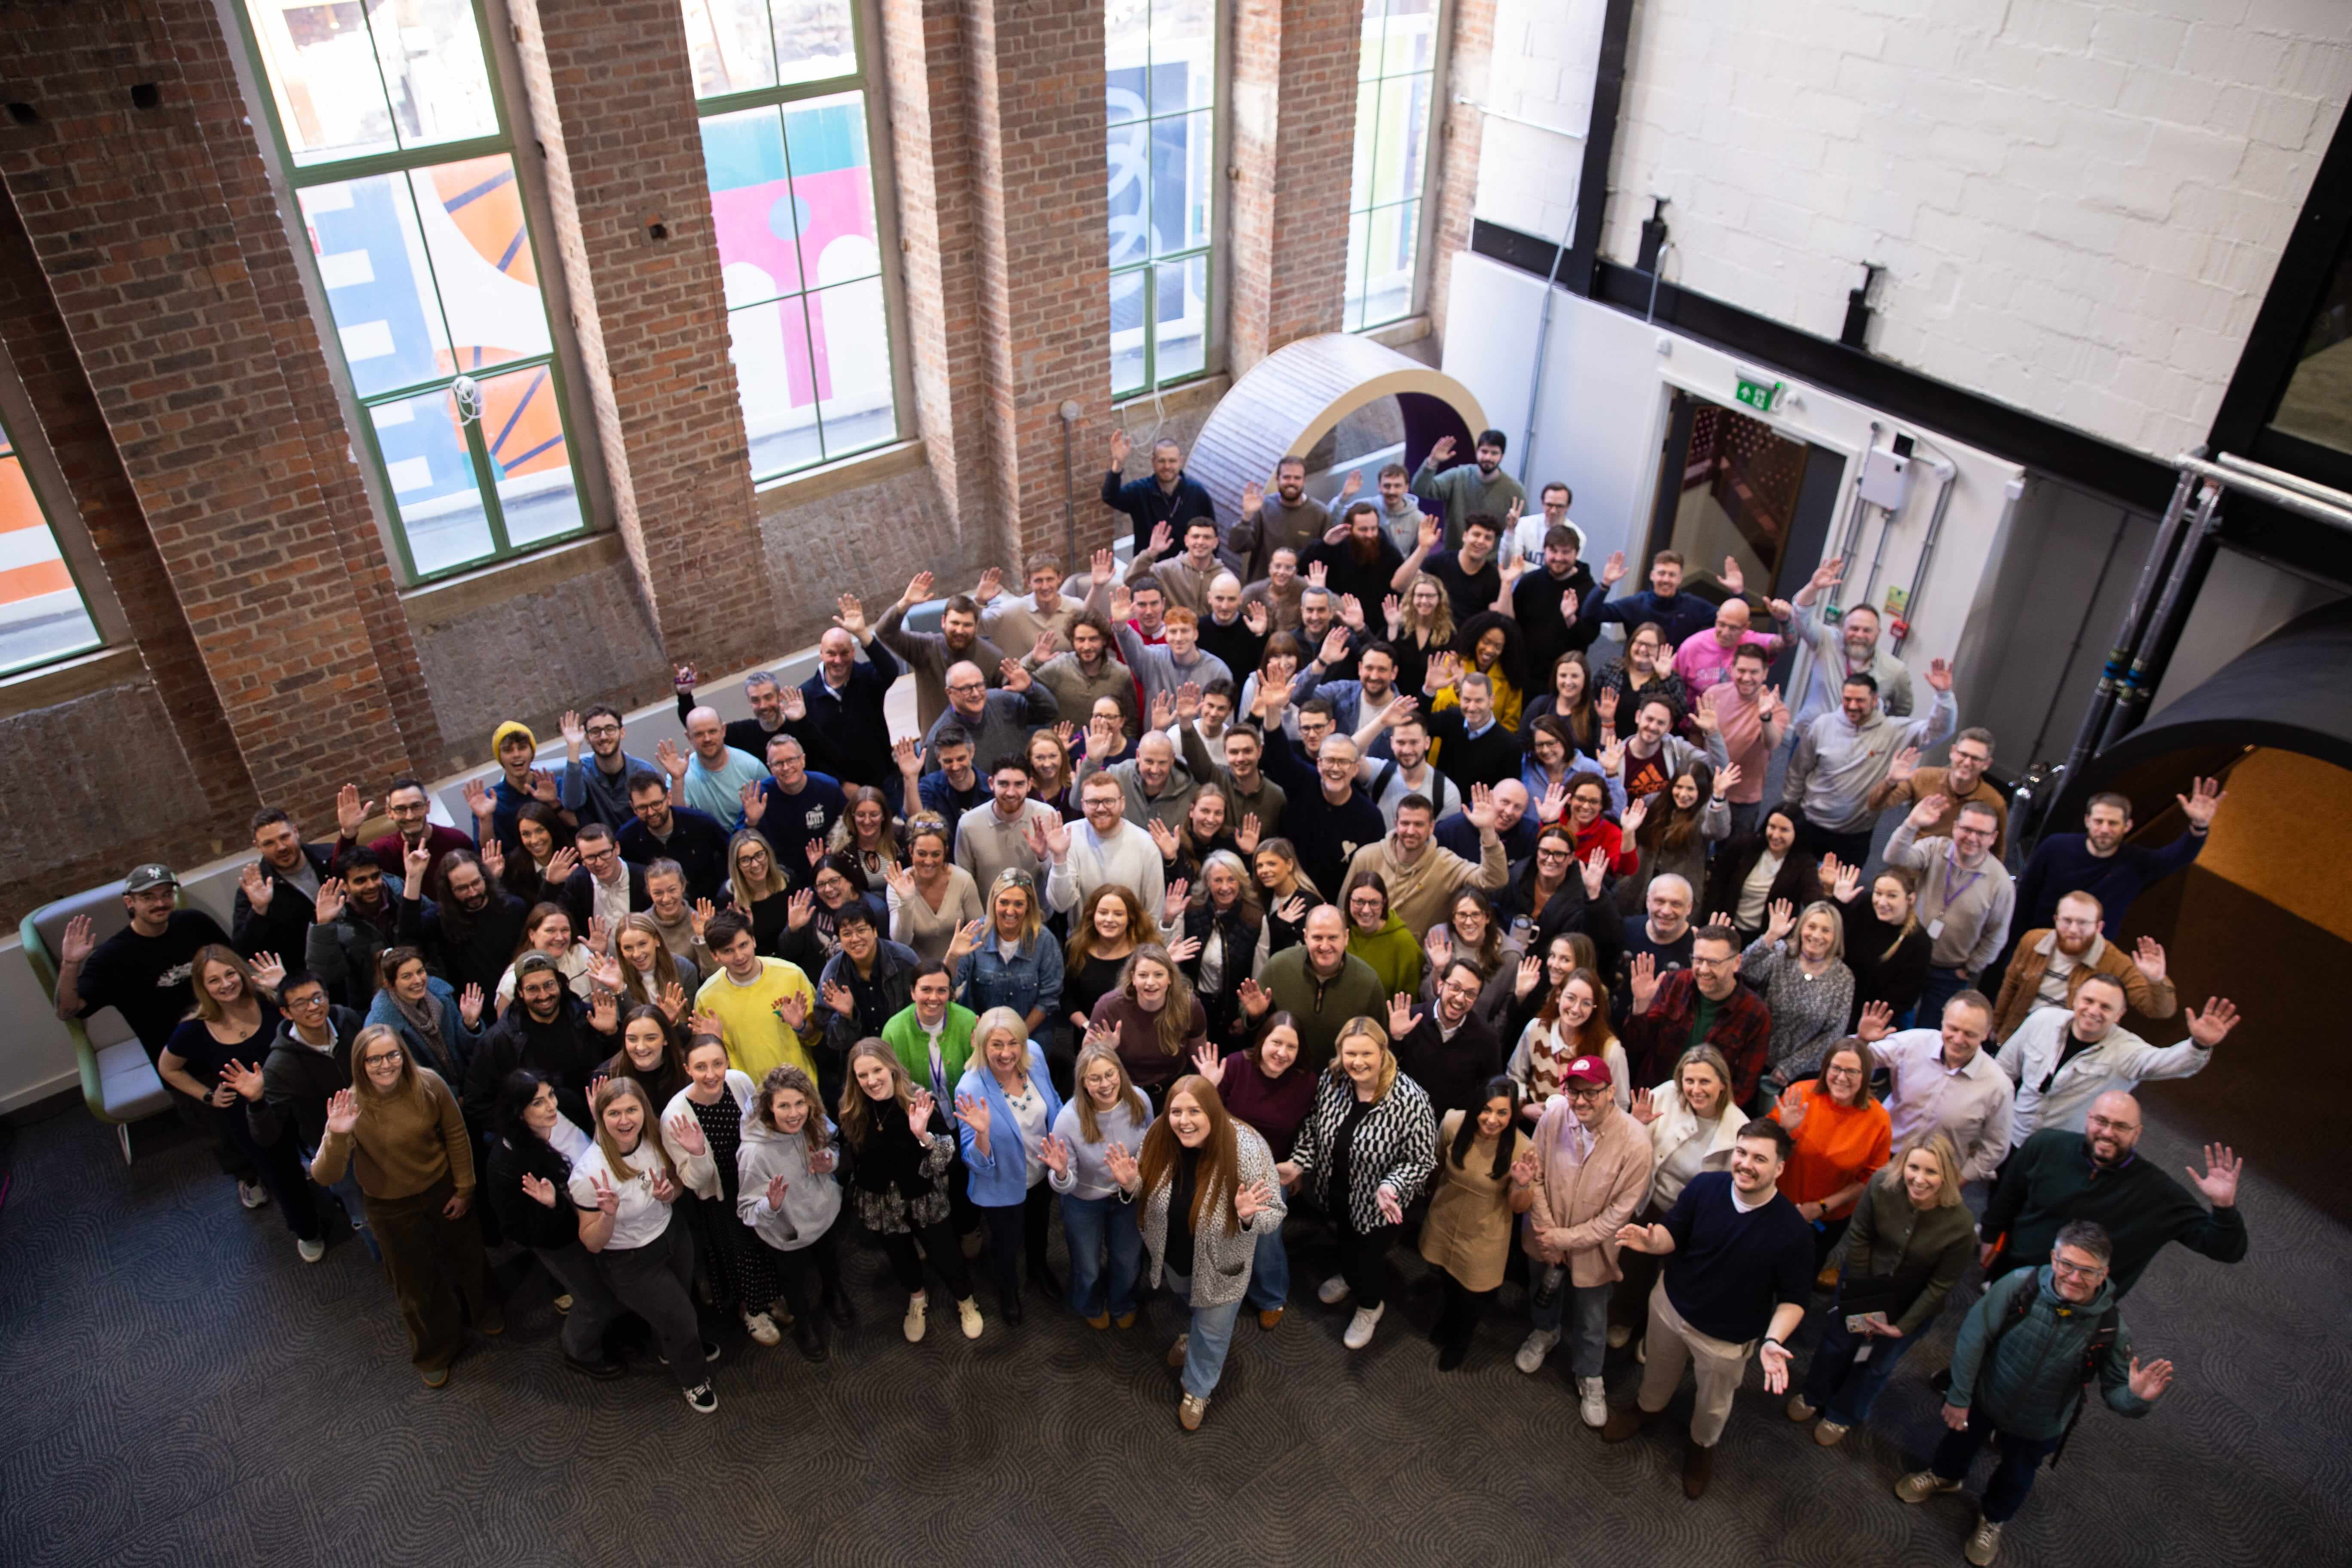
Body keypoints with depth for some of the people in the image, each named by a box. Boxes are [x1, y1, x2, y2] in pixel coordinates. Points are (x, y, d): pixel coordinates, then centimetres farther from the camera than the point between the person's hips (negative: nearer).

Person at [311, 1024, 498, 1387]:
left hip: (443, 1190, 1)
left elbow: (456, 1135, -9)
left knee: (467, 1258, 25)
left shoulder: (428, 1084, -24)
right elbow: (325, 1178, -33)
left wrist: (464, 1188, -3)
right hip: (393, 1208, -1)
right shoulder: (352, 1106, -27)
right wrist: (337, 1136, -51)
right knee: (417, 1283, 19)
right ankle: (434, 1354, 48)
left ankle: (483, 1310, 60)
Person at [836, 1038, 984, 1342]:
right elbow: (848, 1160, 3)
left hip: (924, 1201, -2)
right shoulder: (852, 1110, -17)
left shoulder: (920, 1103, -25)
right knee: (900, 1258, 24)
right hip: (880, 1205, 3)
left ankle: (966, 1301, 43)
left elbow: (948, 1158, -28)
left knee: (946, 1257, 11)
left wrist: (923, 1135, -43)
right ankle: (917, 1300, 55)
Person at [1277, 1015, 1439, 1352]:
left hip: (1378, 1203, -4)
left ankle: (1370, 1305, 52)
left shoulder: (1410, 1100, -32)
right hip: (1336, 1192, 4)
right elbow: (1313, 1126, 0)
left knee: (1370, 1253, 19)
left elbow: (1422, 1160, -23)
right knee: (1345, 1240, 31)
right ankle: (1349, 1276, 65)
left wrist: (1391, 1187, -37)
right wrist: (1299, 1163, -11)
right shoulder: (1331, 1082, -17)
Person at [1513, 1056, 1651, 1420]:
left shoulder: (1635, 1142, -29)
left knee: (1592, 1318, 19)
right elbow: (1536, 1174, -12)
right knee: (1544, 1290, 31)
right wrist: (1545, 1230, -15)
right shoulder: (1554, 1114, -25)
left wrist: (1566, 1239, -20)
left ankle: (1589, 1378, 49)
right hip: (1546, 1237, 2)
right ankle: (1545, 1332, 64)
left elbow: (1621, 1212, -21)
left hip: (1592, 1244, -2)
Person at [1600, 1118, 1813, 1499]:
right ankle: (1646, 1408, 63)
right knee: (1658, 1372, 31)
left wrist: (1773, 1340, -33)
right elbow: (1674, 1235, -9)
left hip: (1727, 1338, -2)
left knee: (1714, 1404, 25)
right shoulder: (1705, 1187, -22)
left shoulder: (1793, 1231, -29)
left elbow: (1794, 1296, -18)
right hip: (1670, 1306, 2)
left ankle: (1702, 1446, 57)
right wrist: (1652, 1242, -32)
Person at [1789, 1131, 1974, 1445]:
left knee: (1877, 1364, 21)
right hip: (1866, 1286, 1)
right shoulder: (1882, 1186, -30)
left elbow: (1941, 1286, -19)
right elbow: (1858, 1239, -15)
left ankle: (1843, 1416, 49)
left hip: (1912, 1303, -1)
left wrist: (1903, 1327, -16)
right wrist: (1863, 1299, -10)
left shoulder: (1960, 1227, -32)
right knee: (1837, 1342, 23)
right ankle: (1814, 1397, 53)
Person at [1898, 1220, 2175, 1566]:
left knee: (2016, 1479, 28)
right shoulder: (2020, 1287, -32)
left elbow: (2115, 1391, -17)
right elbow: (1974, 1336, -24)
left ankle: (1993, 1520, 60)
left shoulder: (2111, 1330, -28)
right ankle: (1944, 1476, 63)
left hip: (2037, 1428, 1)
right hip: (1985, 1398, 0)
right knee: (1961, 1440, 29)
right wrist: (1959, 1396, -19)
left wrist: (2137, 1397, -42)